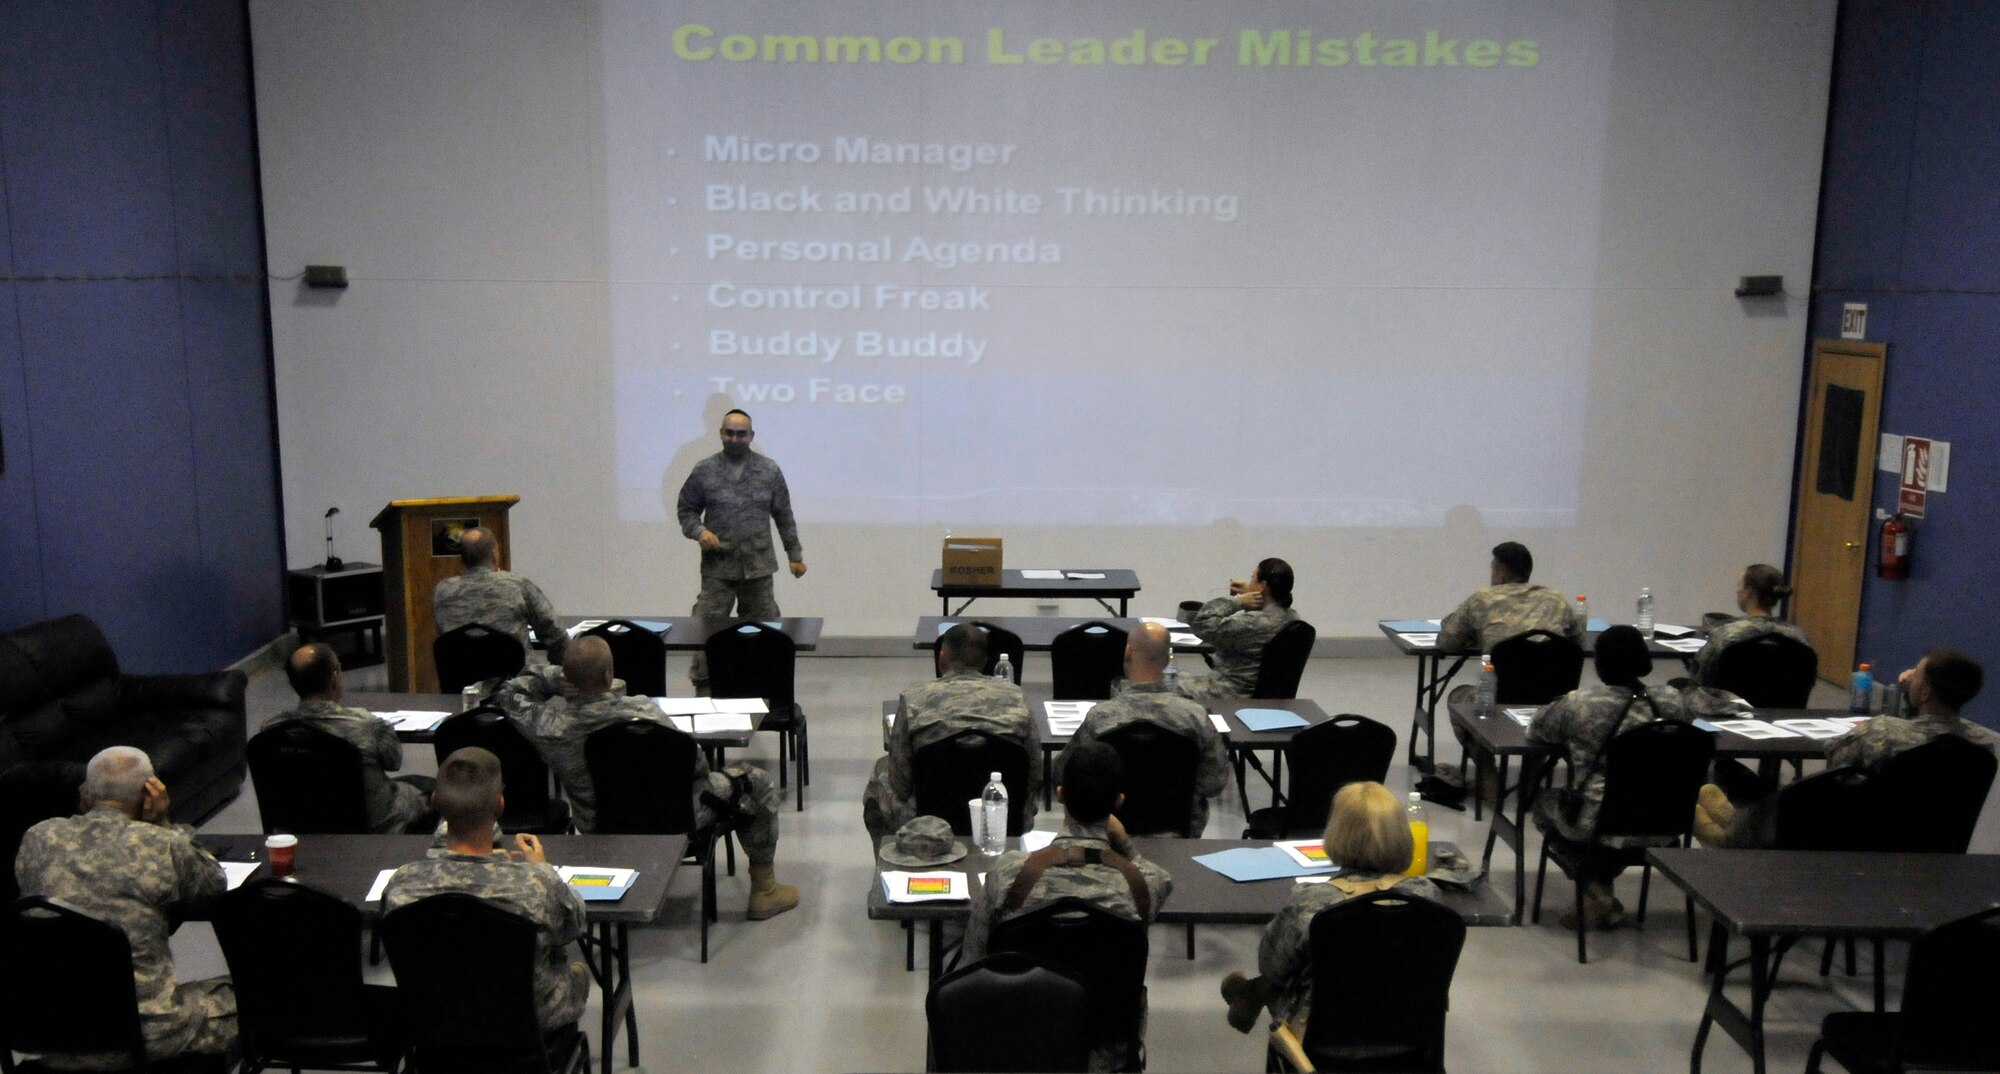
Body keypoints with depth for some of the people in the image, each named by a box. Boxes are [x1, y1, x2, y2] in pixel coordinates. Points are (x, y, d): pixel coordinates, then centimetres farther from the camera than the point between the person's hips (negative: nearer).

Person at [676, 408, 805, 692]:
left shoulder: (769, 471, 5)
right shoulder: (704, 471, 2)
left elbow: (784, 516, 9)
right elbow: (686, 509, 10)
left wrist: (795, 555, 9)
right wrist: (699, 531, -10)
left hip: (758, 565, 1)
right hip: (717, 566, -1)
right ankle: (703, 687, 7)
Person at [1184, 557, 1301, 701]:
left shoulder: (1253, 623, -28)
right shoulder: (1291, 616, -1)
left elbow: (1201, 625, -24)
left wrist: (1237, 600, -17)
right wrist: (1248, 592, 5)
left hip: (1237, 694, -9)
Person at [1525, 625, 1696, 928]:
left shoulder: (1577, 703, -16)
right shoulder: (1673, 701, -7)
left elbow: (1534, 731, 1)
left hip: (1596, 825, -4)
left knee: (1543, 802, 26)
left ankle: (1594, 890, 16)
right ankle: (1599, 882, 24)